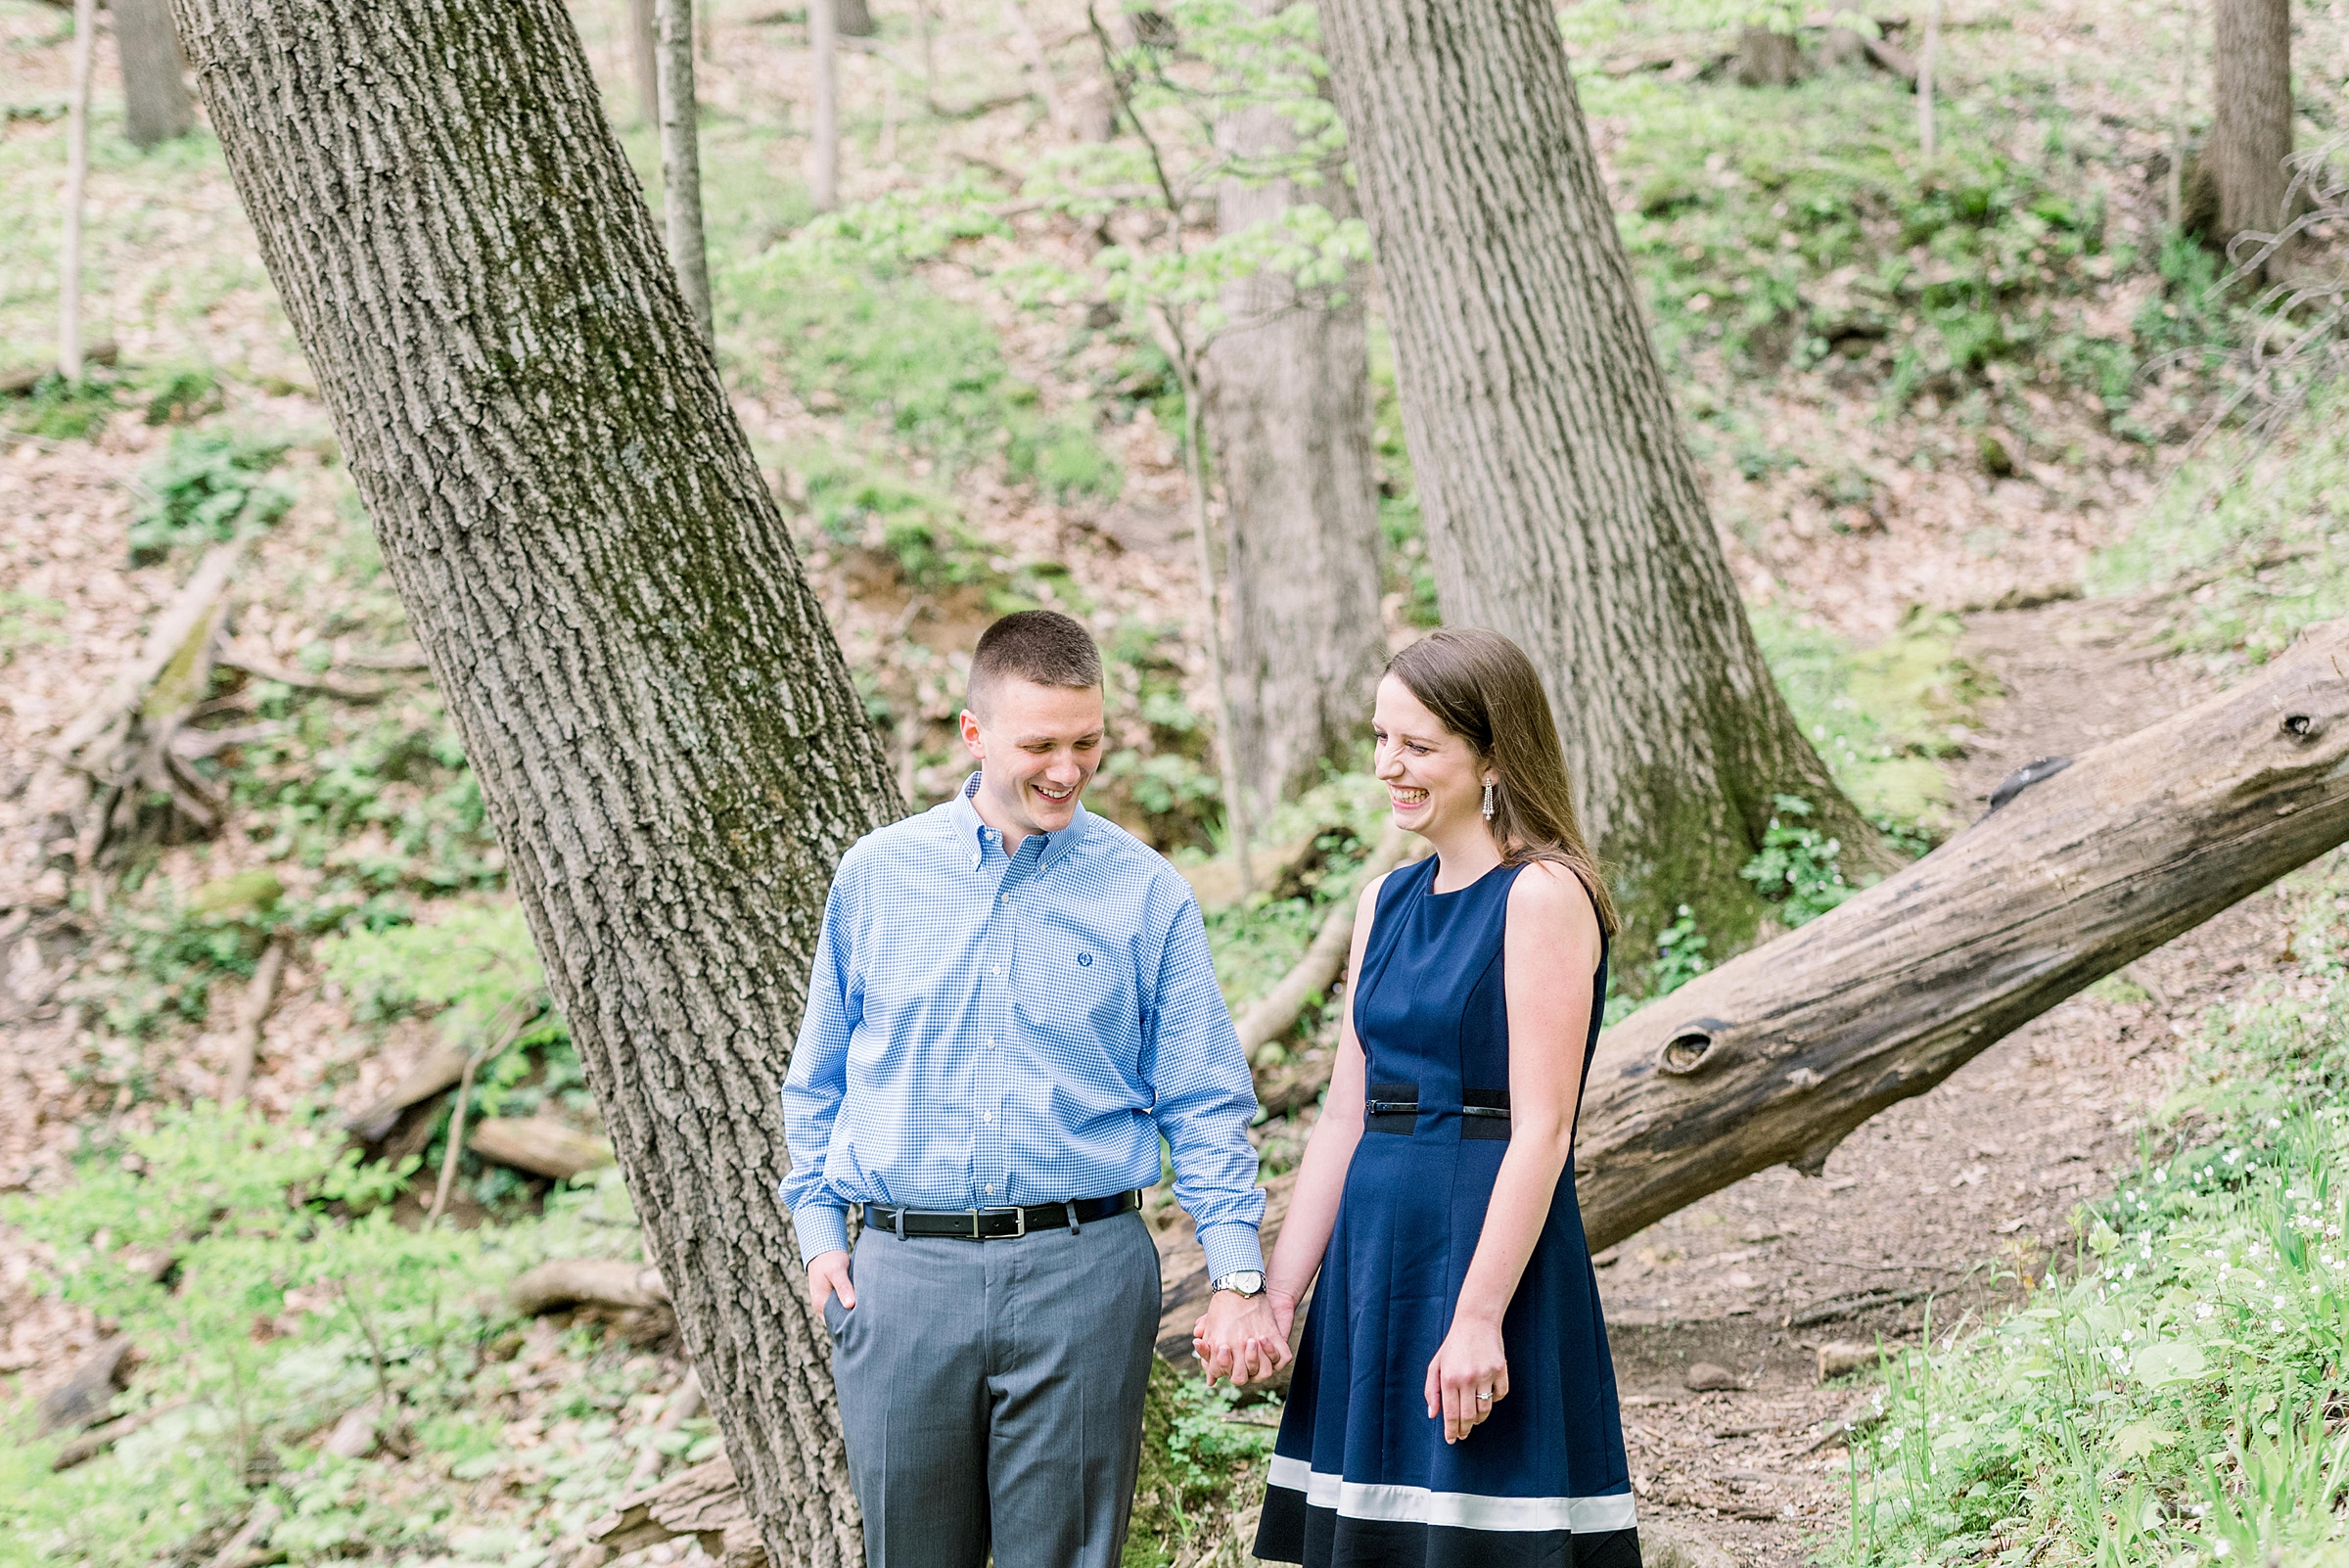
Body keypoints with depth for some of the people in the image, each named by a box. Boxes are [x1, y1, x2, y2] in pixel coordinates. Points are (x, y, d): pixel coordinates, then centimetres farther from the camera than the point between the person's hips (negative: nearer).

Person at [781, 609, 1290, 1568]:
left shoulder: (1145, 892, 2)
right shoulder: (876, 874, 6)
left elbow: (1203, 1105, 2)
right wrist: (819, 1229, 7)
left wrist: (1238, 1279, -6)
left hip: (1083, 1272, -1)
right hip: (905, 1272, 1)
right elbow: (817, 1080, 15)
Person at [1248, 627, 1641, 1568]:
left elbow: (1541, 1129, -15)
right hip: (1373, 1252, 8)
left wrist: (1479, 1315, -20)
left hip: (1494, 1243, -7)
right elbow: (1345, 1115, 13)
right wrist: (1277, 1293, 9)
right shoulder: (1387, 902, 13)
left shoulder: (1542, 895, -10)